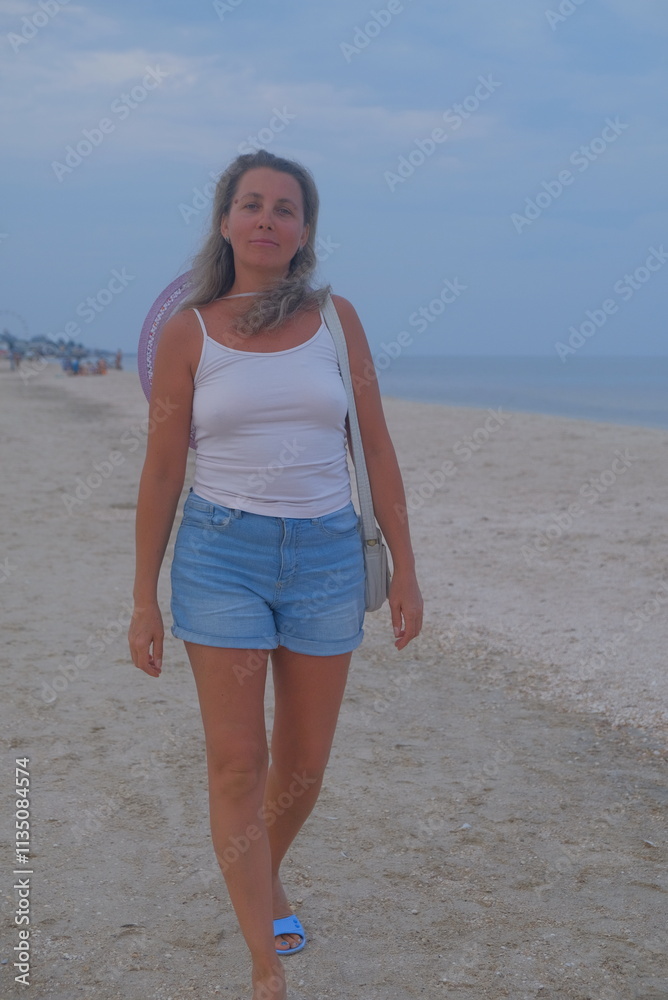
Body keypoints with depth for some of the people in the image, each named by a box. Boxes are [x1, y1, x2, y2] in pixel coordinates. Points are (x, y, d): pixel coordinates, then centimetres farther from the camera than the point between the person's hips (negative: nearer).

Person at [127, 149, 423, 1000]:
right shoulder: (187, 333, -2)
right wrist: (144, 600, 0)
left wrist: (404, 569, 2)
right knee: (237, 764, -5)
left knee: (303, 764, 11)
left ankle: (265, 876, 44)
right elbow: (160, 472, 1)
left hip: (324, 557, 2)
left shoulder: (337, 319, 2)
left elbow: (376, 450, 5)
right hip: (221, 554, -2)